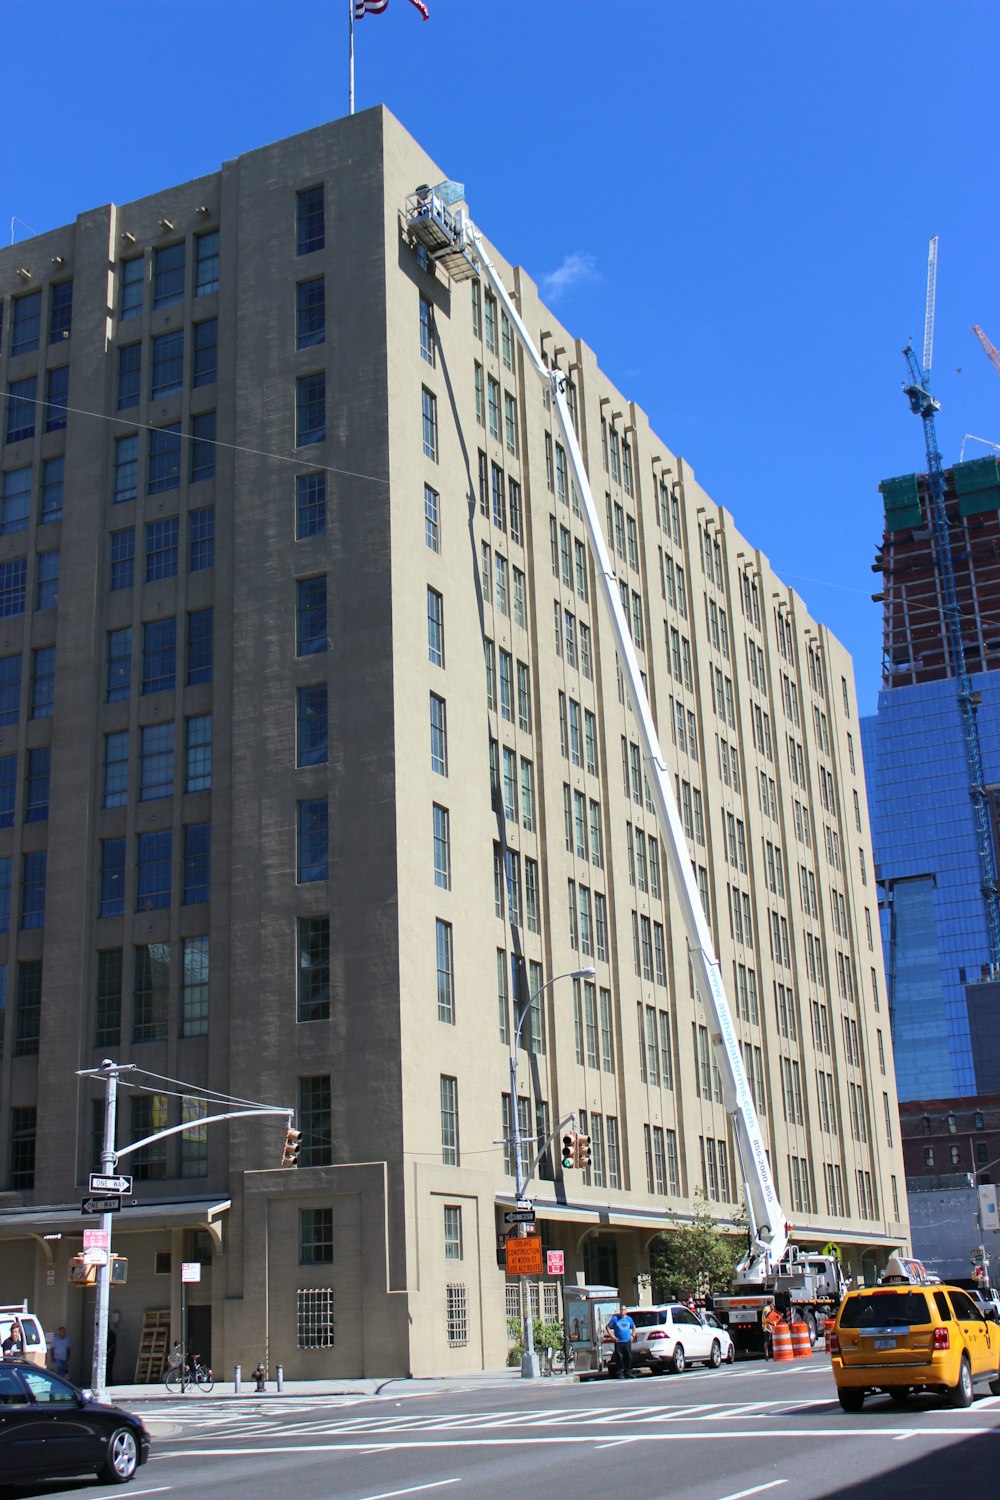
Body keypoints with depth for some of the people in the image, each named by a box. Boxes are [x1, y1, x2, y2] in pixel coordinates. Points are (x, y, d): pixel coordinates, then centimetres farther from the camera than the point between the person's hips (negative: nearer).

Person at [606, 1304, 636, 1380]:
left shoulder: (629, 1319, 12)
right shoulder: (615, 1318, 1)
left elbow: (633, 1327, 27)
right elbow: (608, 1327, 3)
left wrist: (633, 1335, 14)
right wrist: (612, 1336, -6)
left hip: (627, 1341, 3)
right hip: (618, 1342, -3)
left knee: (628, 1358, 4)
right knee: (619, 1358, -5)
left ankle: (628, 1373, 15)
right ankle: (620, 1374, -1)